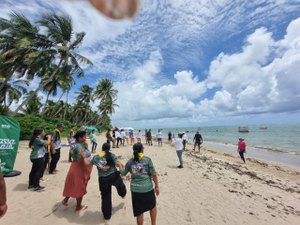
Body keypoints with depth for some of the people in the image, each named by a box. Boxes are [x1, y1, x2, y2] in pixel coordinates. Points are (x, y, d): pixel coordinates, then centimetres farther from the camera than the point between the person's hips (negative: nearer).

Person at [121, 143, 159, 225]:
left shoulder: (130, 161, -2)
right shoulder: (147, 159, -11)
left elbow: (123, 173, 10)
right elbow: (154, 174, -11)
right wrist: (156, 186, 1)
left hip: (135, 189, 2)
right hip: (147, 188, -2)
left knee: (139, 212, 17)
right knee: (152, 206, 25)